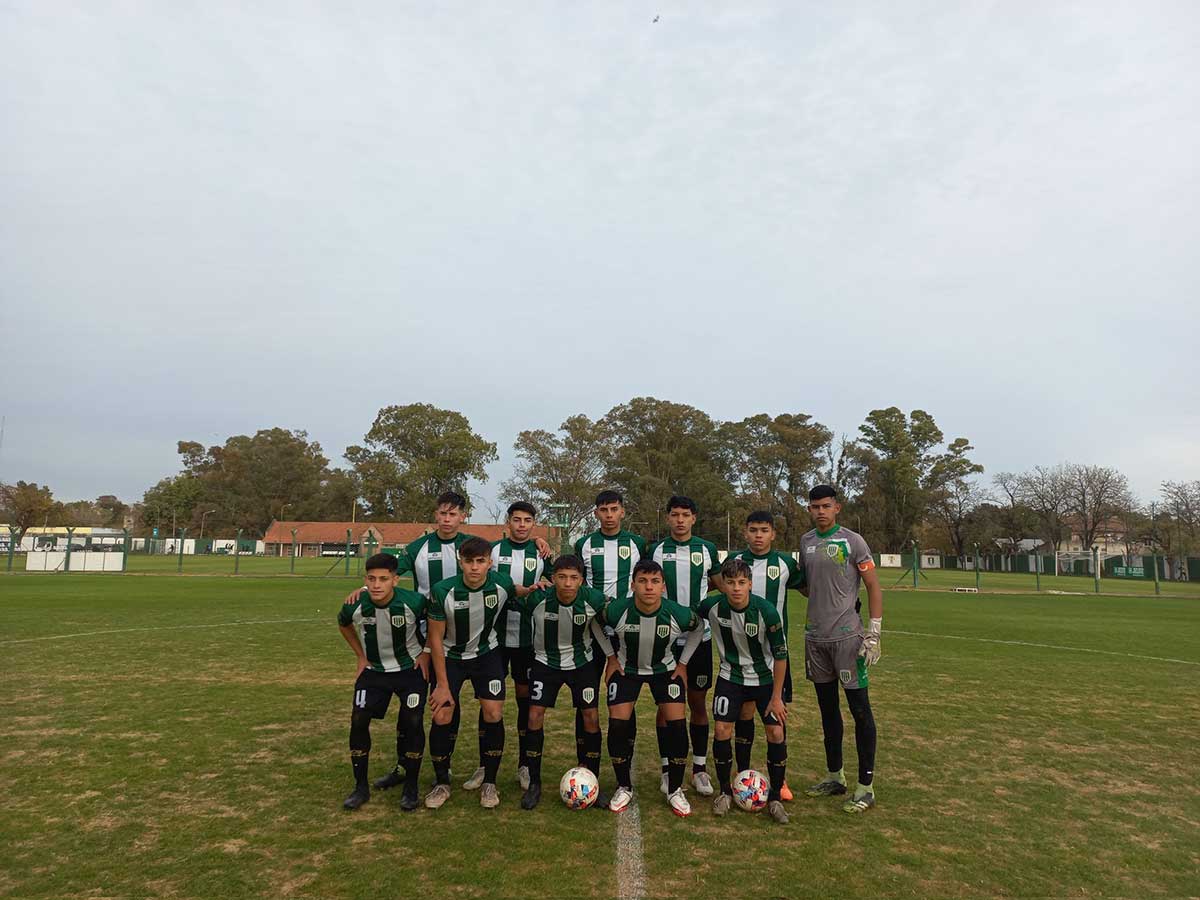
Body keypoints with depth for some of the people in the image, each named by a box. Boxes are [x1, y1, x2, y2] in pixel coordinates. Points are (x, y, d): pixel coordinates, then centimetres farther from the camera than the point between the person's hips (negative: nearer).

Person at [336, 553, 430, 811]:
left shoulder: (414, 602, -28)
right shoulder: (355, 606, -21)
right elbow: (343, 625, 6)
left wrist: (426, 653, -7)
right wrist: (360, 656, 5)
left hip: (411, 668, -2)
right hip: (374, 670, 2)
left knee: (412, 722, -10)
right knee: (358, 720, -7)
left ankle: (411, 787, 9)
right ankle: (361, 787, 11)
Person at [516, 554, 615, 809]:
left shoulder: (593, 599, -23)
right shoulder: (536, 599, -27)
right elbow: (516, 608, -4)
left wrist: (611, 656, 3)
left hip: (581, 662, 1)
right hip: (546, 662, -1)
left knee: (591, 719, -3)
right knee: (535, 716, -9)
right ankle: (534, 784, 9)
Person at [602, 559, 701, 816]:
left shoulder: (678, 614, -28)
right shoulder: (616, 610, -30)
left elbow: (698, 629, -3)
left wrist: (683, 663, -2)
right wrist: (611, 658, -4)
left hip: (665, 669, 0)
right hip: (626, 669, 0)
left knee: (677, 724, -11)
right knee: (617, 724, -10)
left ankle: (675, 790, 10)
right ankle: (624, 788, 13)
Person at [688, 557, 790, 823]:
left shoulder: (766, 611, -26)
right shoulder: (711, 606, -21)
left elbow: (781, 655, -15)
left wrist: (776, 697, -11)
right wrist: (682, 662, 4)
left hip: (766, 678, -1)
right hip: (730, 676, 1)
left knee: (776, 732, -8)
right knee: (722, 730, -9)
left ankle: (775, 798, 12)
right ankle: (725, 791, 15)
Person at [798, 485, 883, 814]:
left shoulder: (852, 541, -7)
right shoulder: (805, 542, 10)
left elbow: (873, 587, -7)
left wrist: (874, 633, -12)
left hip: (847, 636, -6)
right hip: (815, 638, 6)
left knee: (860, 709, -1)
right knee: (827, 707, 14)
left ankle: (866, 786, 9)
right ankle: (835, 777, 27)